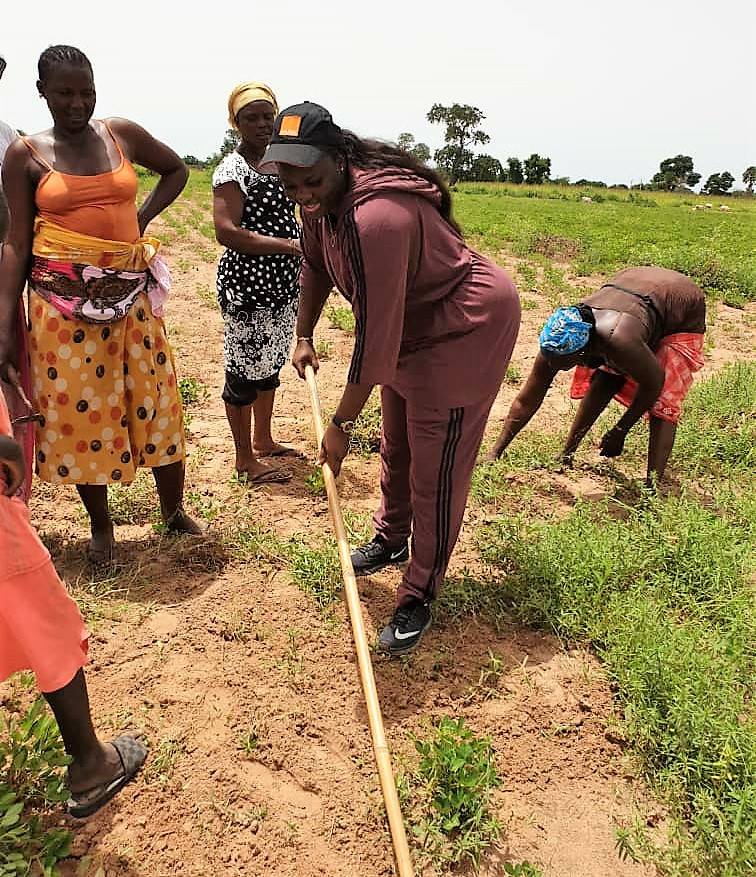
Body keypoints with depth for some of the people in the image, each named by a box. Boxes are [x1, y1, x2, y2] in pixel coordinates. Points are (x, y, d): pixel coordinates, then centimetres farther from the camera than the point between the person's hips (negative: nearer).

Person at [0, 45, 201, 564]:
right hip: (63, 301, -2)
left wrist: (142, 220, 8)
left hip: (131, 293, 2)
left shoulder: (122, 134, 6)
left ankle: (174, 512, 24)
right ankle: (101, 526, 23)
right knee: (78, 410, 4)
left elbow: (176, 170, 23)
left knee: (156, 402, 5)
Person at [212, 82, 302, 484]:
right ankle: (245, 459, 14)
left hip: (281, 285, 9)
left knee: (270, 363, 17)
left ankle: (264, 440, 34)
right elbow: (227, 232, -23)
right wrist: (289, 246, -24)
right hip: (247, 285, -8)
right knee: (246, 368, 1)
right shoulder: (233, 169, -12)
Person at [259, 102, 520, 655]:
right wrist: (304, 337, 15)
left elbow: (375, 334, -35)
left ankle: (419, 598, 11)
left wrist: (342, 424, -27)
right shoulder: (324, 198, -6)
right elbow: (316, 266, 12)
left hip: (467, 326, -10)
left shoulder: (375, 217, -36)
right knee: (395, 445, 22)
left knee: (435, 471, -5)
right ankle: (391, 540, 45)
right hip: (412, 322, 10)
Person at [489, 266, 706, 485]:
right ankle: (566, 454, 10)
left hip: (683, 308, -5)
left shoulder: (616, 339, -45)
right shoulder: (557, 344, -26)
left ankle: (653, 485, -13)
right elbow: (526, 402, -19)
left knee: (661, 401, -15)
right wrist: (494, 455, -20)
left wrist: (620, 431, -18)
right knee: (604, 380, -2)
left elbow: (654, 383, -26)